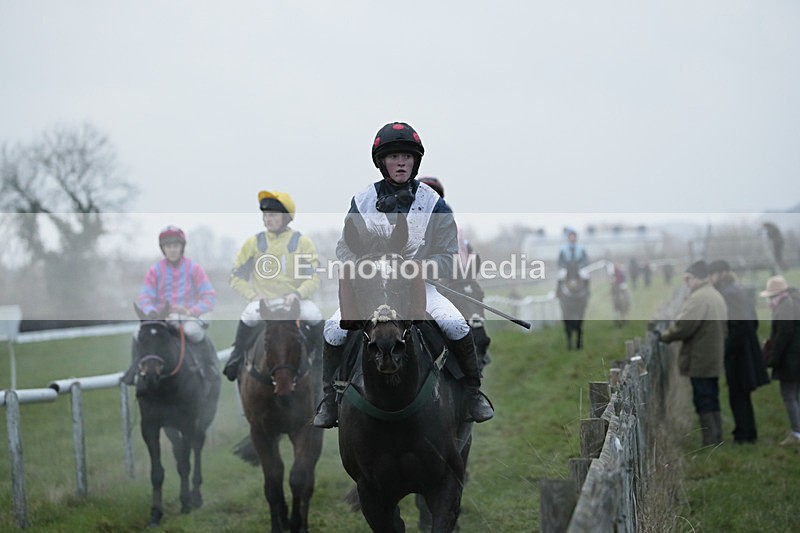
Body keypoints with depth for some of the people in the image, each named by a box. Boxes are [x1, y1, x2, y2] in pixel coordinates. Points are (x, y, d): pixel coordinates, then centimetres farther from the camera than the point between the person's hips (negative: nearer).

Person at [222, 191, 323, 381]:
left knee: (314, 316, -31)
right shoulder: (254, 242, 6)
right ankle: (237, 355, -6)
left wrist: (297, 294, -20)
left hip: (295, 300, 0)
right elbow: (236, 276, 8)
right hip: (263, 300, 1)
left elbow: (313, 278, -2)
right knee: (248, 316, -32)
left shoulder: (302, 242, 2)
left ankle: (318, 355, -3)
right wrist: (252, 295, -8)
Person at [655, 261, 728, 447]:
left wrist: (664, 336, -6)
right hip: (715, 360, 9)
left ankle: (710, 442, -4)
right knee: (713, 402, 15)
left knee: (703, 405, -5)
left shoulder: (698, 298, -17)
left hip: (700, 361, -9)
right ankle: (717, 440, 19)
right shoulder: (717, 297, 13)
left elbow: (683, 326, -22)